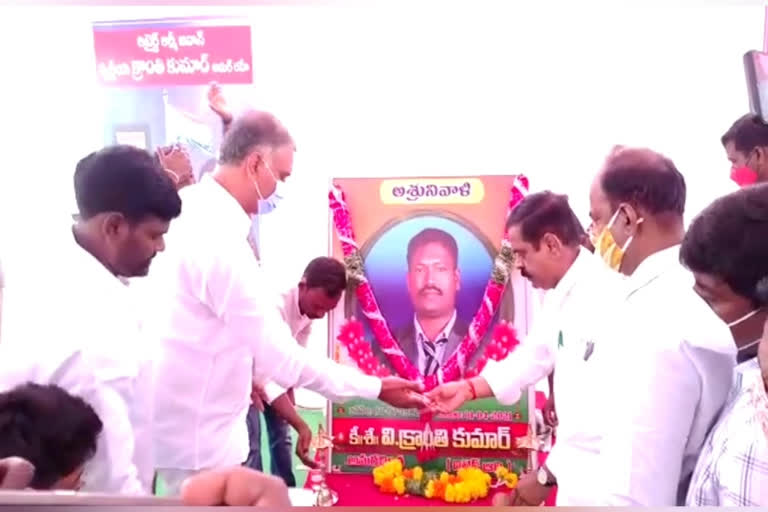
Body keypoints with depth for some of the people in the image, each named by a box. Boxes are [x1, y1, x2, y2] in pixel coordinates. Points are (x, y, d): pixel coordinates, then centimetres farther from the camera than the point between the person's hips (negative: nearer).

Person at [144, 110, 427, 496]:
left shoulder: (191, 208, 1)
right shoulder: (219, 240, -28)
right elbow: (278, 355, -26)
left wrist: (249, 372, 16)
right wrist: (376, 388, -19)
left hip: (185, 419, 9)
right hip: (196, 433, -9)